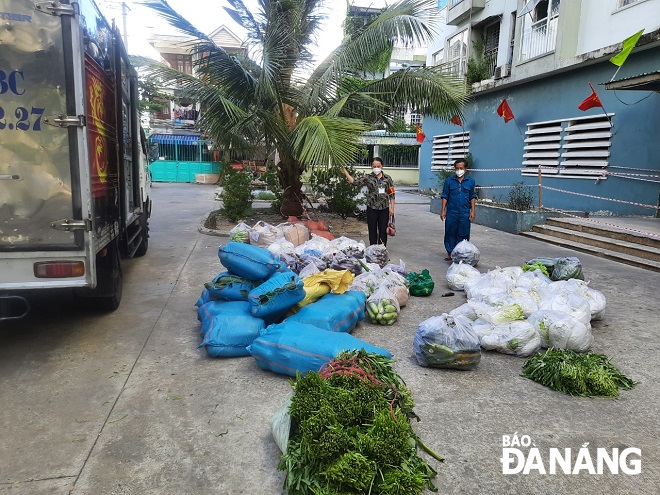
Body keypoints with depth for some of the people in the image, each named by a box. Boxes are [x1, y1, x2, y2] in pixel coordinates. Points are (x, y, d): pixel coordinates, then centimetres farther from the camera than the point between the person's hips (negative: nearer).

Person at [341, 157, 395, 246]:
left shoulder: (387, 178, 3)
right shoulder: (368, 178, 0)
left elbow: (391, 194, 4)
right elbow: (355, 182, -5)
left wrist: (392, 208, 0)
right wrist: (345, 172, -14)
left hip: (384, 209, 1)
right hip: (372, 209, -1)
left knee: (383, 231, 7)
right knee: (372, 231, 6)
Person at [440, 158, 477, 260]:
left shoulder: (470, 181, 4)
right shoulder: (449, 181, 2)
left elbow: (472, 197, 9)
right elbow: (445, 196, 4)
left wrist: (472, 211, 2)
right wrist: (443, 210, -1)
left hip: (465, 213, 0)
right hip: (451, 212, 0)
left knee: (463, 234, 5)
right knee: (450, 233, 6)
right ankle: (450, 253, 16)